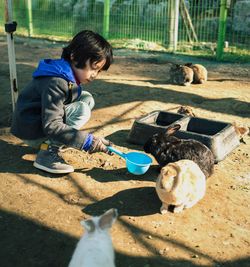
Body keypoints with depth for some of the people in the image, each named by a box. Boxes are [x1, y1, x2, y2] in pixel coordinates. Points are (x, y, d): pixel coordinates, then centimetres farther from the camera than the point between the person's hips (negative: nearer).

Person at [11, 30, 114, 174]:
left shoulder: (69, 74, 1)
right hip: (31, 132, -9)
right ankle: (48, 152, -18)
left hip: (45, 121, 9)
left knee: (87, 98, 1)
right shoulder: (56, 83, -28)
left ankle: (52, 142, 4)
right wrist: (87, 141, -31)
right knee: (82, 110, -22)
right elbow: (51, 126, -32)